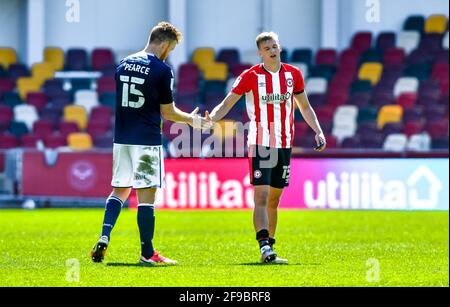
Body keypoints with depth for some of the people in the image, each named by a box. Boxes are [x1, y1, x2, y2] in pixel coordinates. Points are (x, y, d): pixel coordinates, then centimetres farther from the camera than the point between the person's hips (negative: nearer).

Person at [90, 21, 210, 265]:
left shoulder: (123, 64, 10)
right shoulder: (161, 70, -9)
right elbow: (168, 112, -5)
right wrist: (191, 120, 13)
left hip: (121, 139, 6)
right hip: (147, 142, -6)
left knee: (119, 190, 15)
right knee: (146, 195, -2)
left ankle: (104, 239, -2)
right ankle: (147, 253, 2)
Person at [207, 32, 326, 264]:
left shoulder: (293, 74, 7)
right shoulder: (250, 76, -4)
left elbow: (305, 107, 19)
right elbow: (227, 103, -2)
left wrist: (318, 131, 9)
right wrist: (210, 119, -20)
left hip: (284, 146, 4)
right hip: (260, 145, -4)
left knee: (274, 199, 10)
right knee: (261, 197, -13)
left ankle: (269, 243, 19)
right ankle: (265, 248, -20)